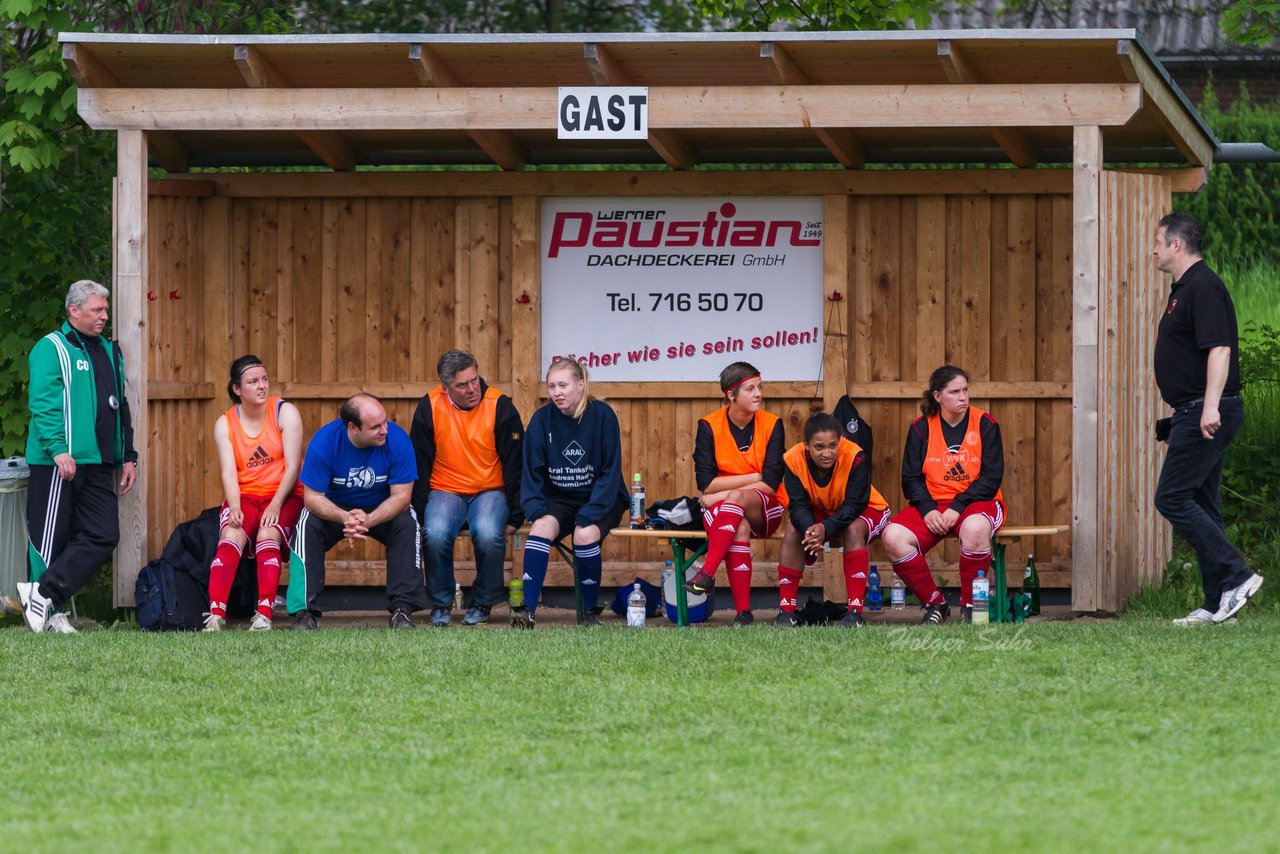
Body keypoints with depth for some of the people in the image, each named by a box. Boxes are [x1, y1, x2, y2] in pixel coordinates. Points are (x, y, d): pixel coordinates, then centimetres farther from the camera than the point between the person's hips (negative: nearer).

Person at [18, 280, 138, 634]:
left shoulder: (109, 352, 19)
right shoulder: (51, 349, -4)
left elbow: (120, 408, 24)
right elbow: (43, 402, -14)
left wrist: (128, 457, 19)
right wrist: (58, 449, -23)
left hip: (97, 465, 8)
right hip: (57, 461, -8)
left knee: (103, 536, -2)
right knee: (50, 538, -3)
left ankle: (45, 594, -2)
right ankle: (49, 612, 3)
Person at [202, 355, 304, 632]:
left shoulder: (285, 413, -1)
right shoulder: (225, 423, 5)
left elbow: (293, 466, -8)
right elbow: (228, 472, -5)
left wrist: (276, 505, -19)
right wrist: (234, 508, -23)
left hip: (284, 495, -1)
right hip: (244, 497, 1)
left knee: (267, 534, -31)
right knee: (231, 535, -28)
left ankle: (264, 614, -37)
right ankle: (216, 614, -40)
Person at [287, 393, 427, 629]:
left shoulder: (397, 440, -24)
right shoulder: (324, 441, -25)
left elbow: (401, 496, -20)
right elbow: (312, 497, -21)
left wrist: (368, 520, -40)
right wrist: (345, 518, -42)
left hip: (382, 510, 0)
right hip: (333, 509, 0)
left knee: (408, 524, -29)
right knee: (308, 526, -29)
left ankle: (402, 610, -26)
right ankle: (304, 611, -27)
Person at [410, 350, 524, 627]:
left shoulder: (500, 407, -7)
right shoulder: (429, 408, -5)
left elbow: (515, 466, 0)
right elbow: (419, 468, 3)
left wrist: (515, 517, -3)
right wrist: (419, 515, -3)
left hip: (490, 491, -1)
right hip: (445, 490, 1)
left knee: (489, 534, -32)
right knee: (436, 534, -31)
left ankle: (482, 603, -7)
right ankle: (440, 604, -6)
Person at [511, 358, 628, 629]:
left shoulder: (602, 415, -10)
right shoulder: (542, 419, -2)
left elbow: (610, 472, -11)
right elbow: (532, 472, 0)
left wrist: (589, 514, -21)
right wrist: (535, 509, -18)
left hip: (601, 498, -2)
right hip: (559, 498, 2)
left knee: (585, 534, -31)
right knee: (541, 527, -29)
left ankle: (591, 613, -14)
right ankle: (527, 609, -34)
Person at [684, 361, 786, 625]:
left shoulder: (771, 425, -3)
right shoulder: (709, 426, -3)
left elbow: (770, 484, -12)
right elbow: (706, 483, -10)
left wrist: (722, 494, -16)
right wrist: (754, 478, -12)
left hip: (764, 511, 0)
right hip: (723, 511, 0)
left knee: (736, 499, -34)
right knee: (740, 528, -35)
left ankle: (707, 573, -45)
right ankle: (743, 611, -43)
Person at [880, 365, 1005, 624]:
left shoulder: (985, 425, -1)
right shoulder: (921, 428, 5)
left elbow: (992, 477, -6)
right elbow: (911, 479, 3)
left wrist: (958, 508, -18)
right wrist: (927, 510, -16)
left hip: (976, 503, -3)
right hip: (933, 504, 3)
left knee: (974, 528, -40)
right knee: (894, 537, -25)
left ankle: (970, 605, -20)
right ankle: (935, 603, -8)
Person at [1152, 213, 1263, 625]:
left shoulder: (1203, 288, -14)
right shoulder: (1184, 289, 18)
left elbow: (1219, 348, -24)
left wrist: (1210, 406, -31)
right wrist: (1182, 410, 27)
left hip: (1206, 415, -11)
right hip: (1194, 414, 11)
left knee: (1173, 498, -13)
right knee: (1201, 505, 9)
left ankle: (1235, 576, -13)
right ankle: (1217, 604, 10)